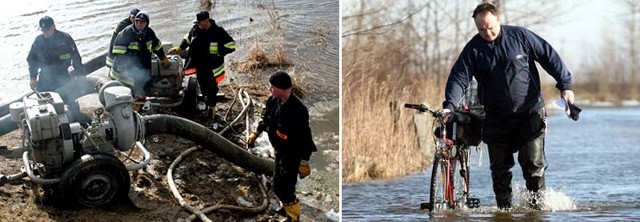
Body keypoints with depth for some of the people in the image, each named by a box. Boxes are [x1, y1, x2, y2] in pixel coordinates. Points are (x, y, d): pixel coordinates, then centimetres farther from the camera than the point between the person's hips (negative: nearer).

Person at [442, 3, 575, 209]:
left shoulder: (520, 36, -5)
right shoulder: (473, 49, -3)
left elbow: (549, 56, 1)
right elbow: (459, 78, -10)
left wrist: (565, 85, -4)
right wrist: (449, 106, -26)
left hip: (530, 113, -2)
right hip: (496, 118, 2)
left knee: (533, 162, -7)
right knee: (499, 167, 3)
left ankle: (537, 204, 5)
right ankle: (504, 208, 13)